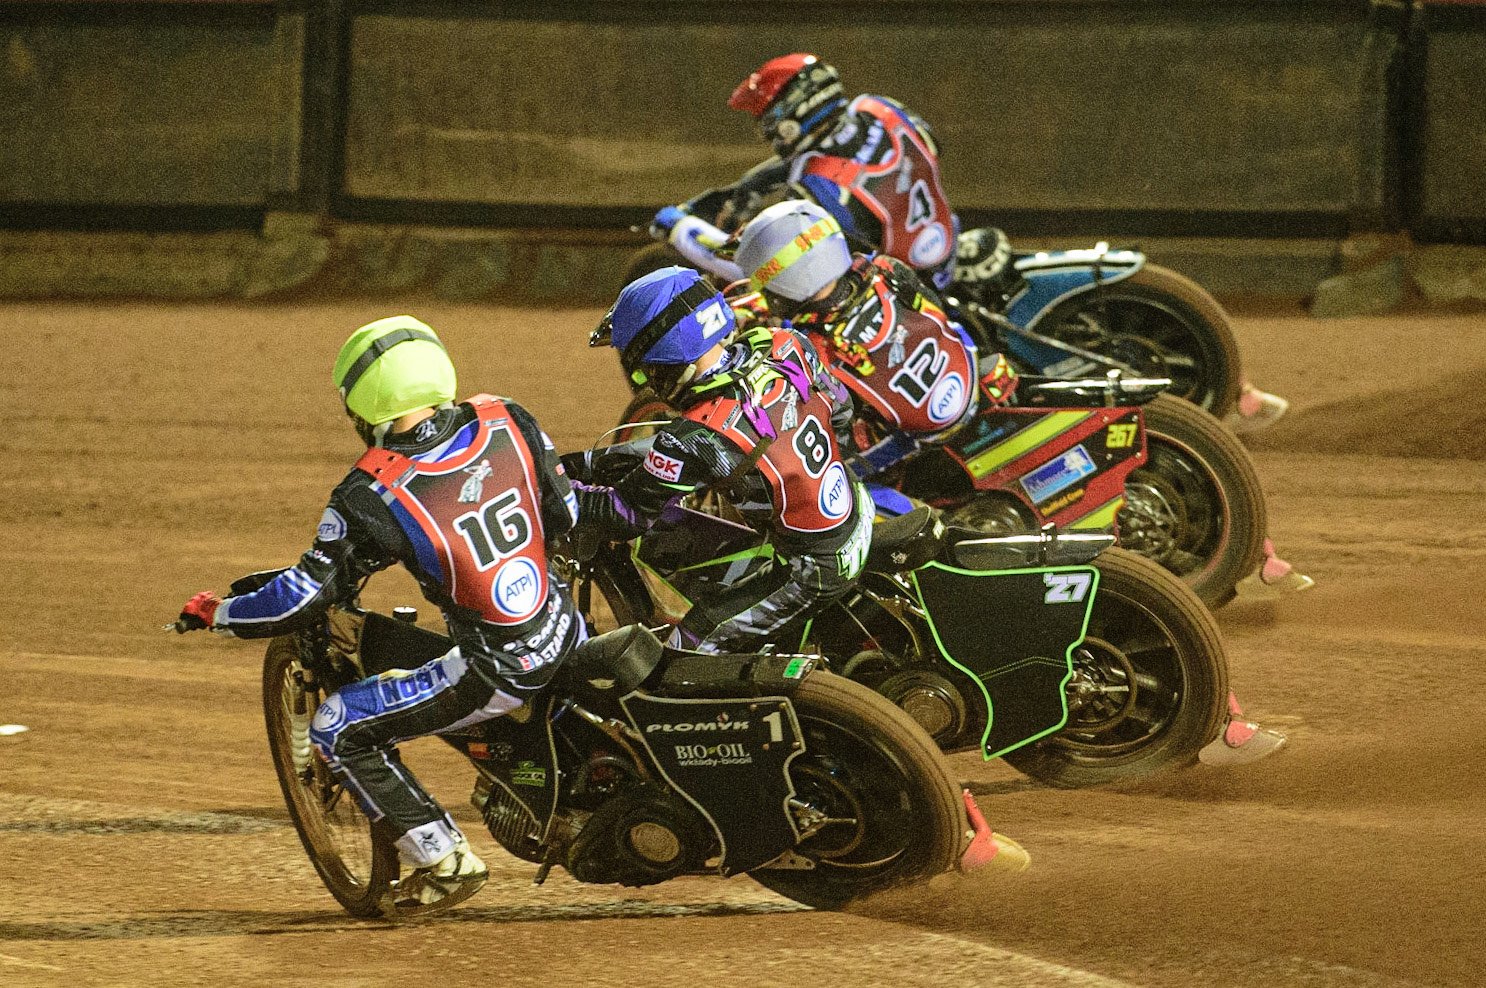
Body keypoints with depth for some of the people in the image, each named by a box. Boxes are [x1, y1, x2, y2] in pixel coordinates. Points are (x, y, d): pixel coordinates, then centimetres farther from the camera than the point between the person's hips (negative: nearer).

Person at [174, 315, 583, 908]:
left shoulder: (371, 497, -12)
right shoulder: (508, 422, 0)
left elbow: (302, 599, -8)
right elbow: (565, 512, 12)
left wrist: (214, 613, 9)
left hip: (497, 672, -6)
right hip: (565, 632, 6)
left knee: (338, 730, 5)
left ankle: (443, 861, 6)